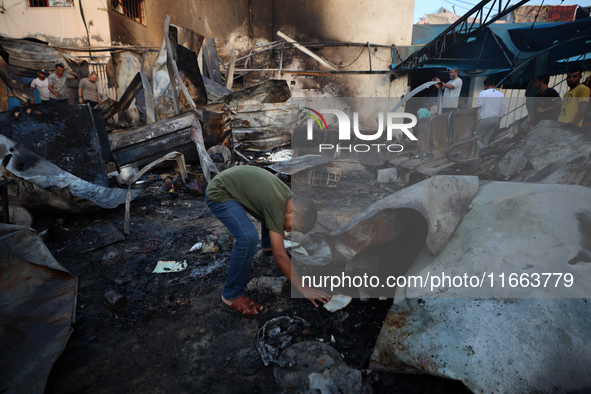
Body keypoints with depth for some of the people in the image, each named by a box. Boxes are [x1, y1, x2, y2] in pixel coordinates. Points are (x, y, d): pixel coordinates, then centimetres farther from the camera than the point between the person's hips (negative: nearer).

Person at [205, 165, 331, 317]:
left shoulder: (288, 196, -2)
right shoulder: (277, 206, -28)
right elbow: (279, 256, -27)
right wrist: (304, 289, -21)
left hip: (233, 184, 10)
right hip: (218, 194, -10)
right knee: (249, 237, -27)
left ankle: (266, 244, 45)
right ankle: (231, 296, -12)